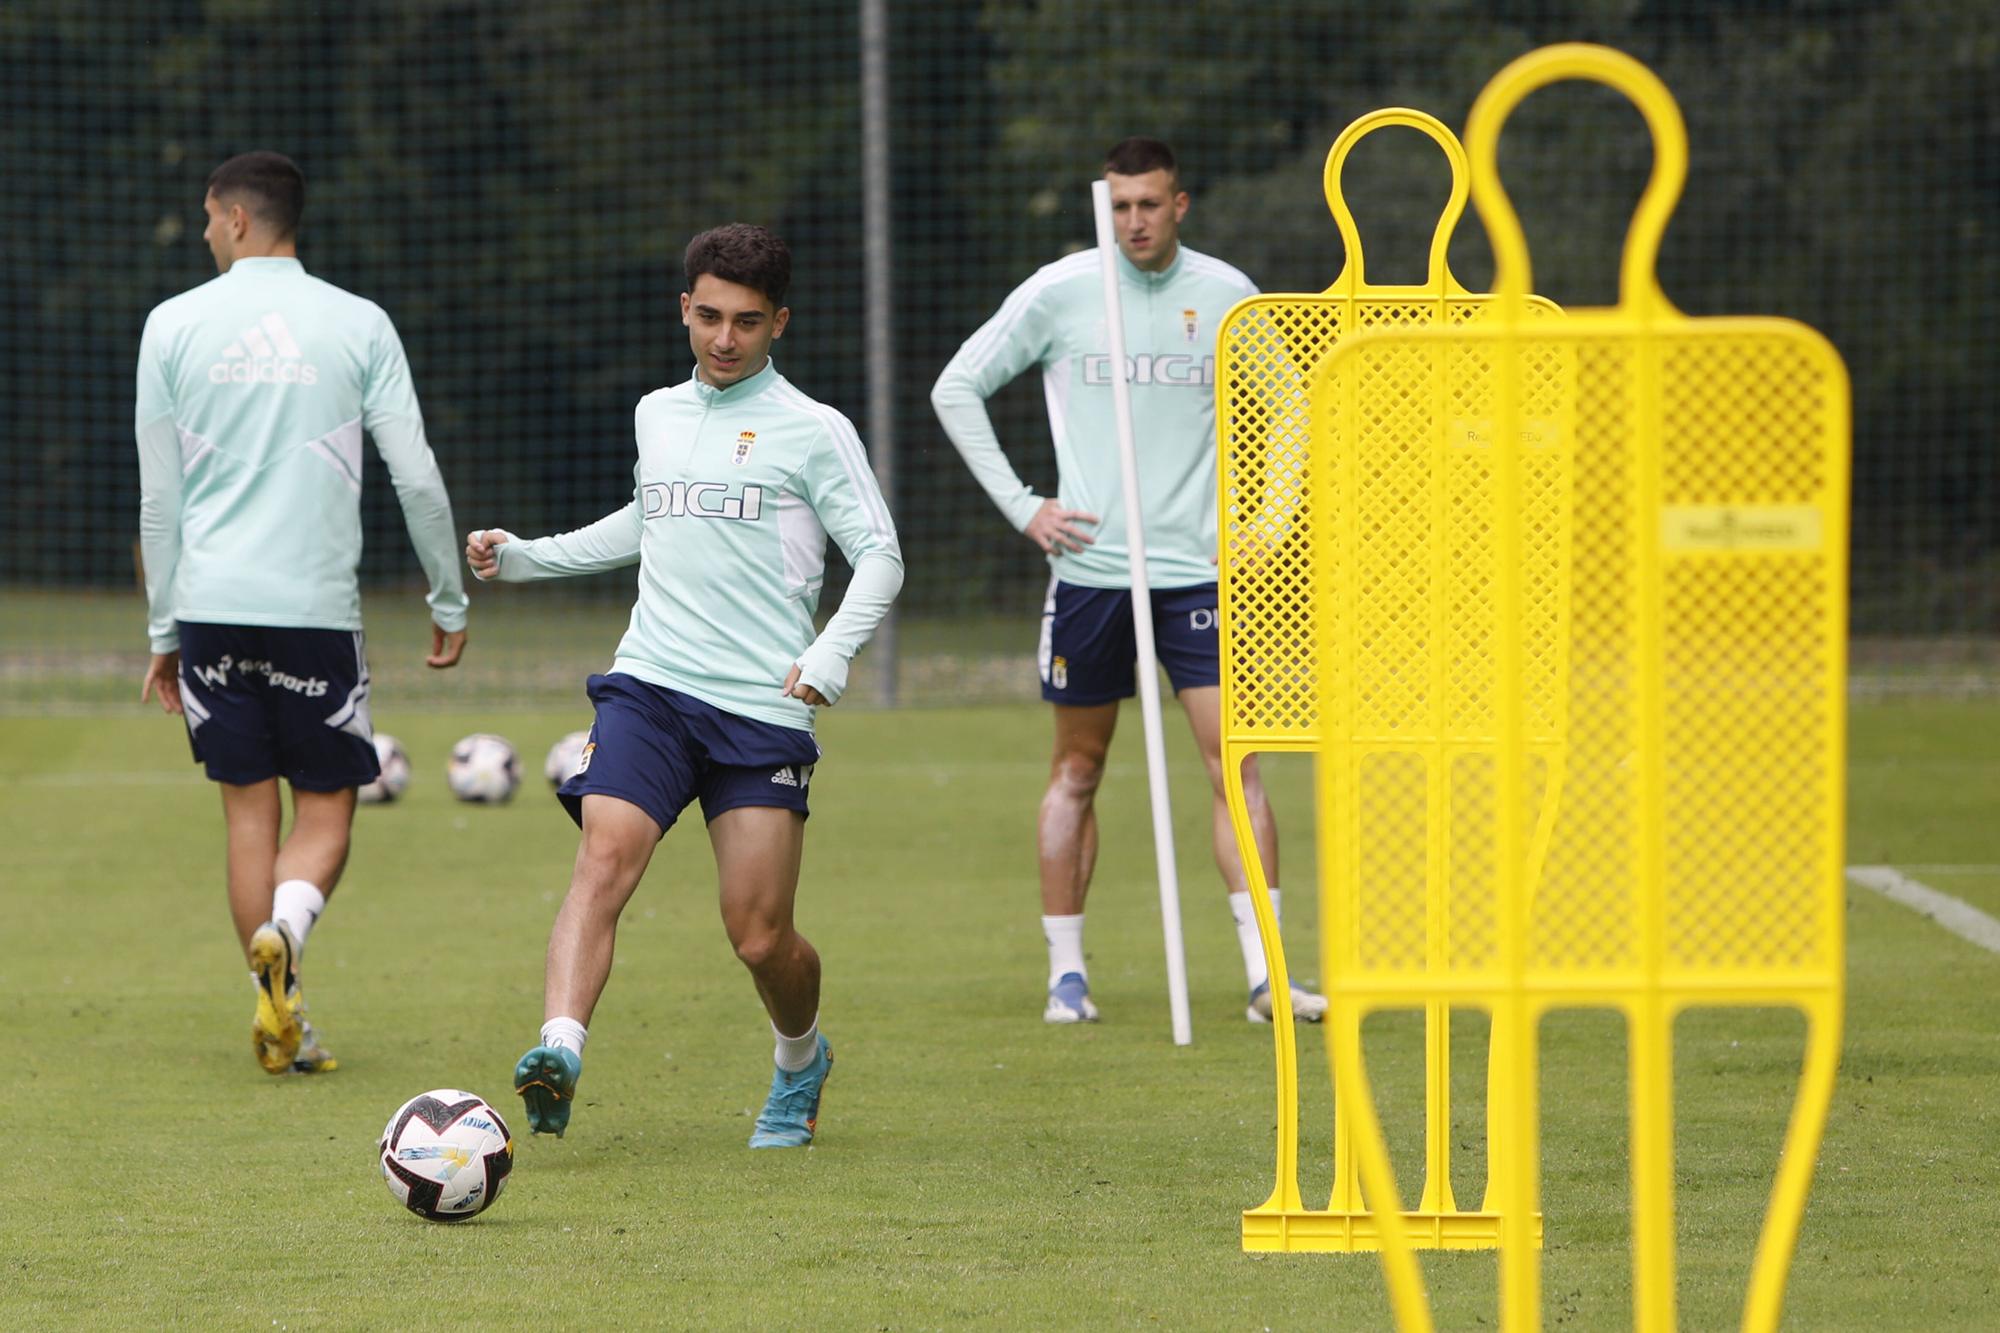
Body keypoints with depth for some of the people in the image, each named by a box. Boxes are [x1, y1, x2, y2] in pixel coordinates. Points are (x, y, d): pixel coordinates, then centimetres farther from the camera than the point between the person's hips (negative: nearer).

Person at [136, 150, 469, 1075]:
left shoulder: (174, 325, 2)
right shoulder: (358, 325, 1)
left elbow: (158, 498, 5)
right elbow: (417, 479, 0)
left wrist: (164, 630, 13)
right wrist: (448, 602, 12)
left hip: (209, 609, 1)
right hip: (316, 607, -1)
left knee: (248, 806, 9)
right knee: (327, 805, 7)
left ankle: (279, 1015, 6)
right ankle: (286, 928, -22)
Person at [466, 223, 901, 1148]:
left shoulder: (812, 431, 0)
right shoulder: (656, 416, 16)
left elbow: (879, 555, -1)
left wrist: (832, 650, -17)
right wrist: (528, 557, 29)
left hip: (764, 708, -3)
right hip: (649, 687, 3)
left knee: (760, 936, -1)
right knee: (605, 857, -23)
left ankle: (801, 1060, 30)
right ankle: (559, 1051, -37)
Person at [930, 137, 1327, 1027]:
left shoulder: (1226, 295, 3)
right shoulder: (1059, 292, -2)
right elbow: (957, 390, 5)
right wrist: (1020, 505, -2)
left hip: (1199, 567, 1)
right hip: (1088, 567, -1)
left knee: (1235, 760, -8)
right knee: (1077, 768, 6)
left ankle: (1264, 971, -10)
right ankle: (1066, 971, 14)